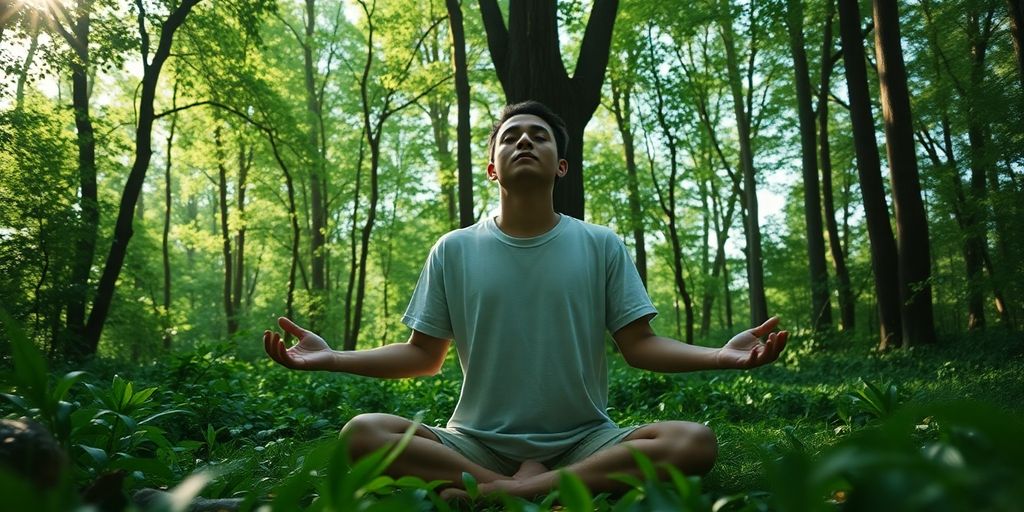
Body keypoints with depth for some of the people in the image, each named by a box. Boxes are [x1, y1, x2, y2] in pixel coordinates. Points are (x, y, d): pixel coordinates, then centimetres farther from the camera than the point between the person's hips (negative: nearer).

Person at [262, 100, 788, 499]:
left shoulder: (602, 247, 1)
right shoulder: (453, 250, 2)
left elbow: (639, 346, 0)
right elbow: (424, 355, 5)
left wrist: (720, 355, -19)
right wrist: (333, 358, -10)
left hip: (583, 441, 1)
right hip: (477, 442, 0)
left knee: (695, 442, -26)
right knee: (361, 434, -23)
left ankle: (495, 492, -23)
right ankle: (524, 489, -19)